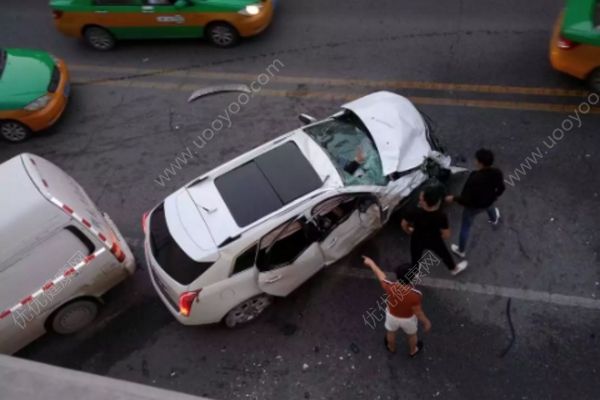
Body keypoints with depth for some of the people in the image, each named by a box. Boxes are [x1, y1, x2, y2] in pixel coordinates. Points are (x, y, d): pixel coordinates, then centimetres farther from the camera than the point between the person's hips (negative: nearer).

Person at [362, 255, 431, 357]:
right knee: (411, 335, 32)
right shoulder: (415, 295, -39)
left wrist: (371, 263, 4)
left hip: (392, 316, 2)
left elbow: (380, 274, -15)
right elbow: (418, 312, -24)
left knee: (391, 332, 34)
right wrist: (426, 322, -3)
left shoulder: (389, 287, -33)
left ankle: (391, 348, 64)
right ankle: (413, 351, 62)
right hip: (408, 319, -1)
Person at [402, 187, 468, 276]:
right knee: (444, 254, 30)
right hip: (434, 241, 0)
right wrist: (438, 236, 0)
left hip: (417, 240, 0)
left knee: (415, 258, 27)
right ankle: (454, 269, 58)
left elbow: (404, 225, -15)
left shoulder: (415, 212, -31)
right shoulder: (441, 216, -32)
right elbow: (446, 235, -22)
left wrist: (410, 232, 7)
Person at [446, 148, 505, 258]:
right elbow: (501, 188, -3)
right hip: (488, 202, 6)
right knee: (490, 208, 44)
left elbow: (466, 200, -34)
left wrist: (453, 198, -18)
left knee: (465, 228, 18)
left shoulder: (474, 179, -42)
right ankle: (494, 219, 79)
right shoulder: (497, 173, -23)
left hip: (473, 206, -6)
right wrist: (495, 195, 17)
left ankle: (461, 251, 37)